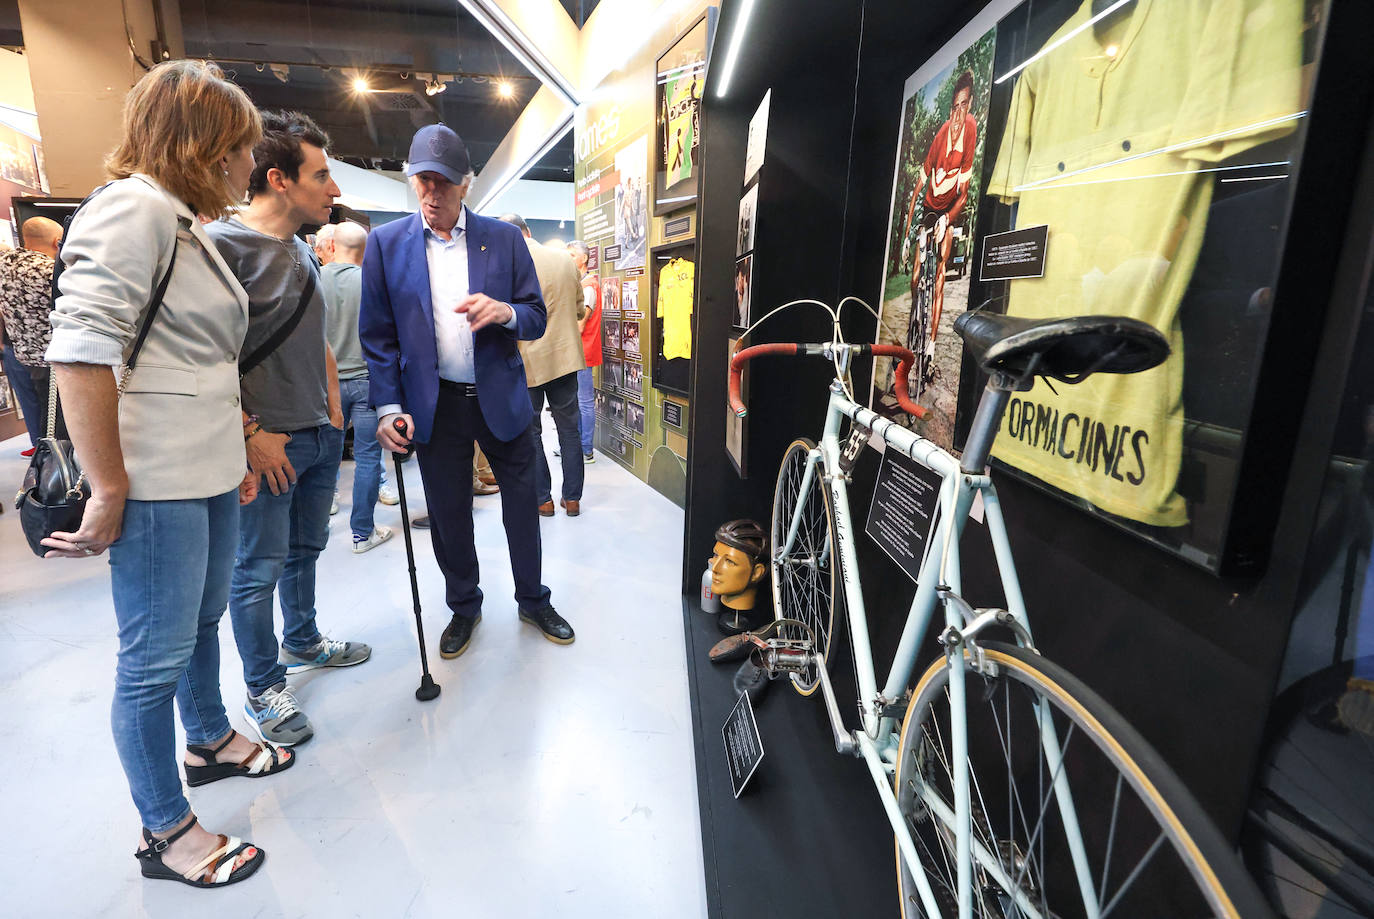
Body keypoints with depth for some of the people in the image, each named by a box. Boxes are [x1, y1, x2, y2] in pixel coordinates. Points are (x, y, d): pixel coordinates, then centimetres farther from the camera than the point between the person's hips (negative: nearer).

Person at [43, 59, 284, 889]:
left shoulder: (189, 224, 16)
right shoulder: (134, 207, -13)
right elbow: (80, 351, -21)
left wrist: (238, 455, 21)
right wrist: (109, 491, -20)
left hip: (212, 477, 9)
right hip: (157, 485, -9)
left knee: (203, 621, 23)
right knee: (157, 657, 4)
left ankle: (211, 742, 45)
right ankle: (166, 832, 21)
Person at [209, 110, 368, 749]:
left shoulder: (302, 251, 13)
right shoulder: (222, 243, -14)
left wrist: (333, 405, 15)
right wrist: (251, 434, -18)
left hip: (321, 435, 8)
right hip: (267, 445, -8)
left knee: (305, 550, 21)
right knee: (259, 569, 5)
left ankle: (303, 642, 41)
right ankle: (262, 691, 20)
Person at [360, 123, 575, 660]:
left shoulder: (504, 239, 0)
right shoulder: (386, 243, 1)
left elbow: (537, 319, 2)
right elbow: (378, 335, 2)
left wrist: (505, 311, -21)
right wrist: (389, 407, -7)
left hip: (501, 398, 0)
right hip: (435, 405, 0)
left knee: (522, 503, 11)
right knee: (448, 514, 11)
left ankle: (533, 601, 31)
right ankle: (463, 607, 33)